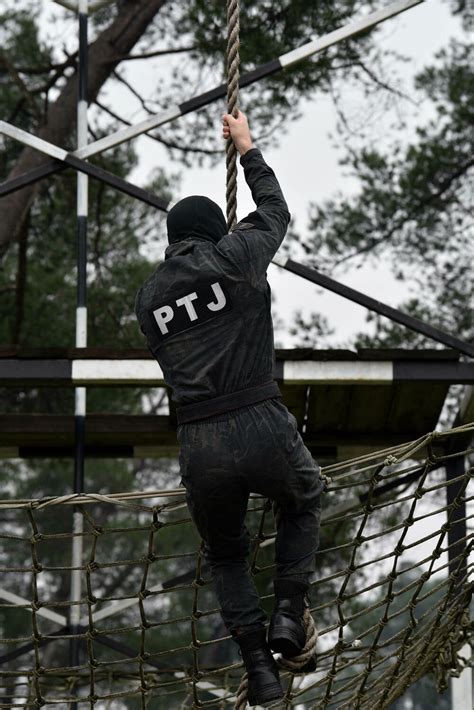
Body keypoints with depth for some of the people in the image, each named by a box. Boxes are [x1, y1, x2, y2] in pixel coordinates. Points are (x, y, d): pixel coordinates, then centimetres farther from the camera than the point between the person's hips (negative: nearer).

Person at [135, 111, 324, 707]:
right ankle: (288, 613, 15)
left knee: (225, 556, 25)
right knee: (304, 499, 31)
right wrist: (246, 147, 32)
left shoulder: (148, 298, 12)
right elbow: (274, 209, 19)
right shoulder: (235, 256, 1)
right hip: (263, 431, -3)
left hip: (199, 451, 3)